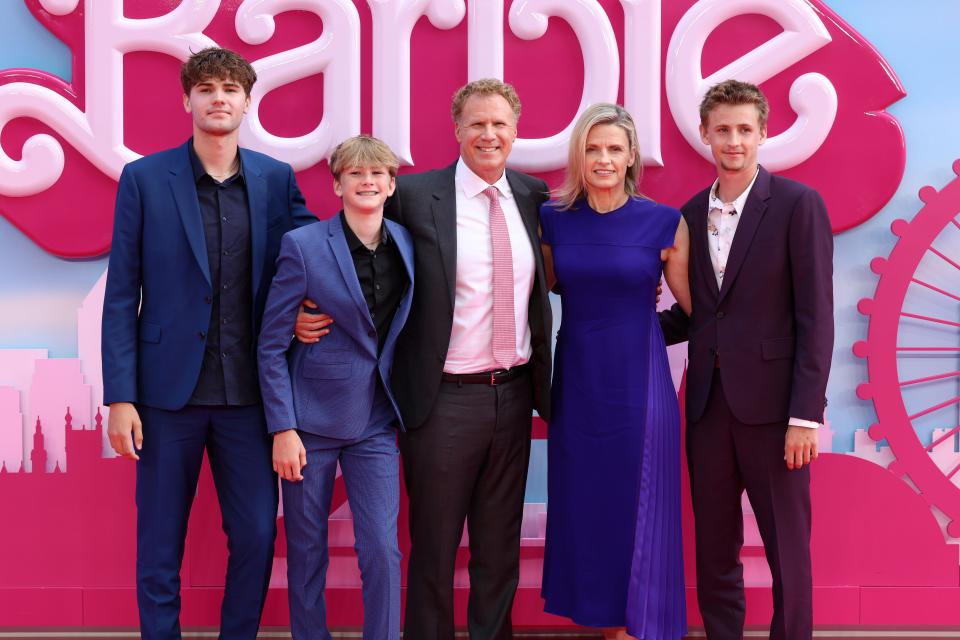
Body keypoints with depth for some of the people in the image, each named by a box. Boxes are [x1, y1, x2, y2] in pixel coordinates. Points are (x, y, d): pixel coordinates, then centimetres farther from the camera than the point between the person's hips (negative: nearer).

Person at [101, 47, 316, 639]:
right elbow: (121, 296, -2)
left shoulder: (277, 180, 5)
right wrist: (120, 396, -7)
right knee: (160, 544, 7)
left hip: (249, 391, 2)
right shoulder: (144, 178, 0)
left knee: (257, 536, 7)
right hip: (170, 389, -2)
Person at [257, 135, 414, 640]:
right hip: (310, 421, -2)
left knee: (382, 550, -2)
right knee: (306, 553, 8)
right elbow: (272, 347, -7)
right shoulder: (302, 245, -8)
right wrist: (282, 429, -11)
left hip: (375, 423, 2)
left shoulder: (408, 245, 3)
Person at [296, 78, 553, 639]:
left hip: (514, 395, 4)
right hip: (445, 399, -4)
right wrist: (309, 312, -9)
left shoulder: (533, 195, 7)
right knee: (435, 545, 8)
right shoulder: (415, 194, -6)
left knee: (500, 545, 15)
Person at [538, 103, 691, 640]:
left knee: (637, 506, 5)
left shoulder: (664, 222, -5)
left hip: (638, 379, -3)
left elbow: (693, 302, 1)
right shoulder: (553, 220, 2)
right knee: (583, 505, 9)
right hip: (577, 377, 3)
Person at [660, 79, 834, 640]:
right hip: (708, 402, 5)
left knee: (787, 550, 5)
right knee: (714, 550, 12)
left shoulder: (798, 204, -6)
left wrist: (805, 415, -14)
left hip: (771, 402, -5)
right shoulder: (692, 213, 10)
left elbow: (816, 317, -9)